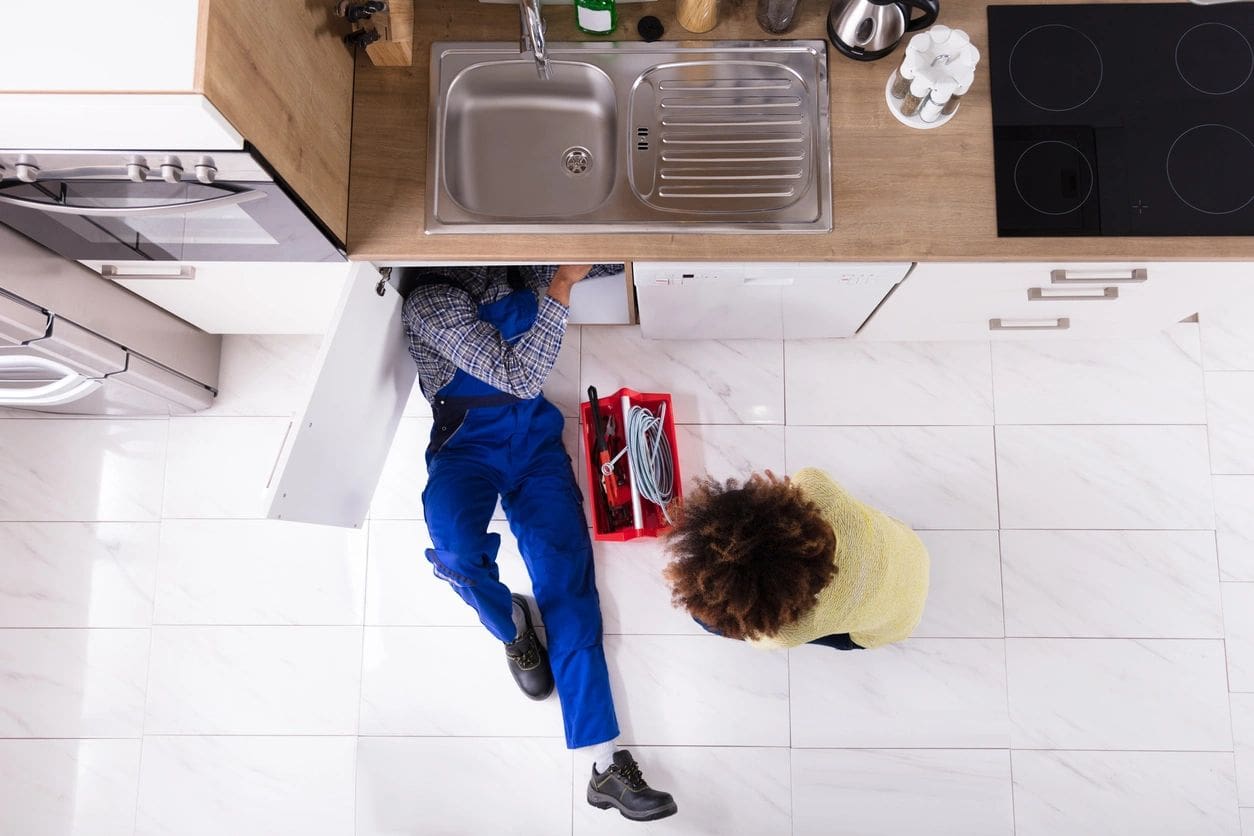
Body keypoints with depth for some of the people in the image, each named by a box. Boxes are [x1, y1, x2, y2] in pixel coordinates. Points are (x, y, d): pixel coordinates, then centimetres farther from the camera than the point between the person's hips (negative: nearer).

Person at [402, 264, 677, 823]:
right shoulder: (430, 301, -11)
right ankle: (511, 626, 1)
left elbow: (604, 262, 21)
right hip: (467, 441, -4)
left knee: (566, 573, -10)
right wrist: (561, 284, -20)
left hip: (536, 435, 4)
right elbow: (520, 376, -19)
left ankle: (606, 767, -12)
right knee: (454, 544, -35)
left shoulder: (517, 265, 9)